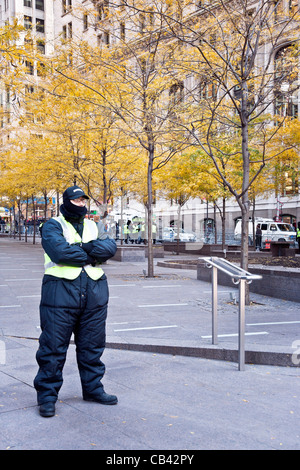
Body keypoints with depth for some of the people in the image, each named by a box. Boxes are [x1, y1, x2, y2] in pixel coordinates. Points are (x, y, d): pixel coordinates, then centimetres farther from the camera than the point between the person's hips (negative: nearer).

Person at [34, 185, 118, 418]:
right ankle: (47, 395, 13)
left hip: (95, 294, 5)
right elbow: (59, 251, -18)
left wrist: (85, 247, -15)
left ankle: (93, 388, 29)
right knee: (53, 346, 0)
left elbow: (110, 247, 0)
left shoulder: (93, 227, 18)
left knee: (92, 346, 14)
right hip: (61, 293, -5)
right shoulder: (53, 226, 2)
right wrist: (92, 255, -8)